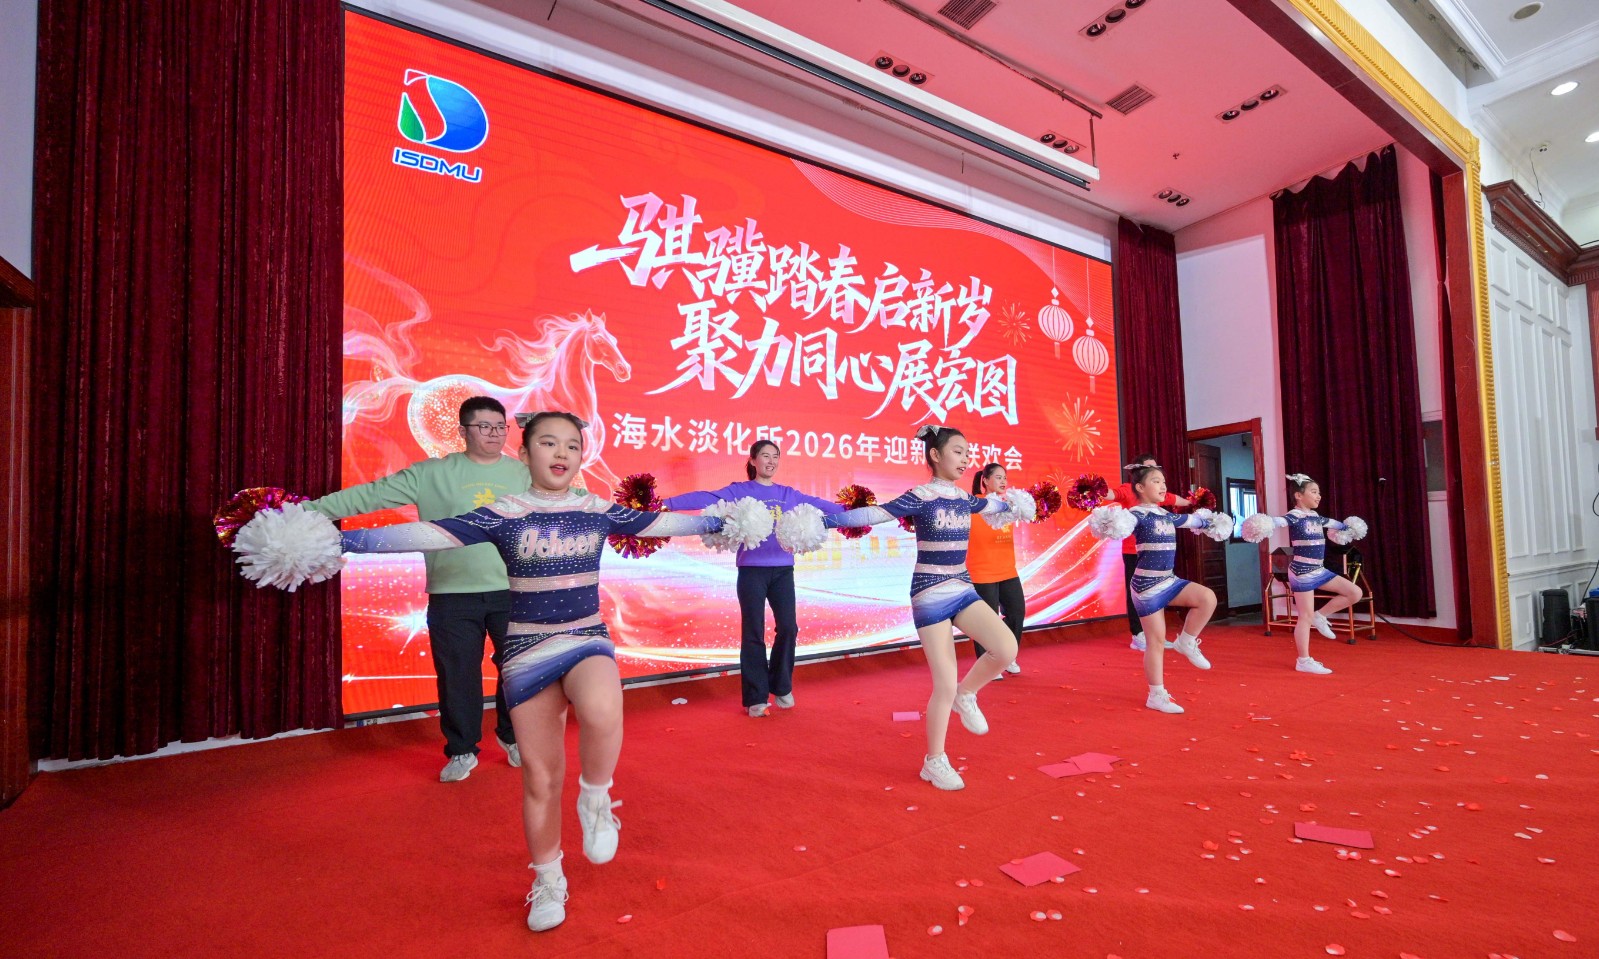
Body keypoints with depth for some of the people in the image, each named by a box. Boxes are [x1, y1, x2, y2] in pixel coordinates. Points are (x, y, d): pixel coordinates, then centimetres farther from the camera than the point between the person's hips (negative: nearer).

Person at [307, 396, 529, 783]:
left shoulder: (524, 475, 4)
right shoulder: (432, 474, 1)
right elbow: (372, 494, -1)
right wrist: (308, 509, -6)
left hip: (512, 592, 1)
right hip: (452, 595, -1)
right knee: (457, 674, 7)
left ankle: (512, 737, 33)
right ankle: (461, 750, 27)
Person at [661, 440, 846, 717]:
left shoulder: (788, 494, 13)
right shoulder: (739, 491, 1)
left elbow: (818, 504, 12)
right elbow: (704, 498, -10)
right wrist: (665, 504, -20)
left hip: (783, 569, 3)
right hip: (752, 569, -3)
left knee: (788, 628, 3)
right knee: (753, 633, 1)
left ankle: (782, 688, 25)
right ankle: (756, 698, 14)